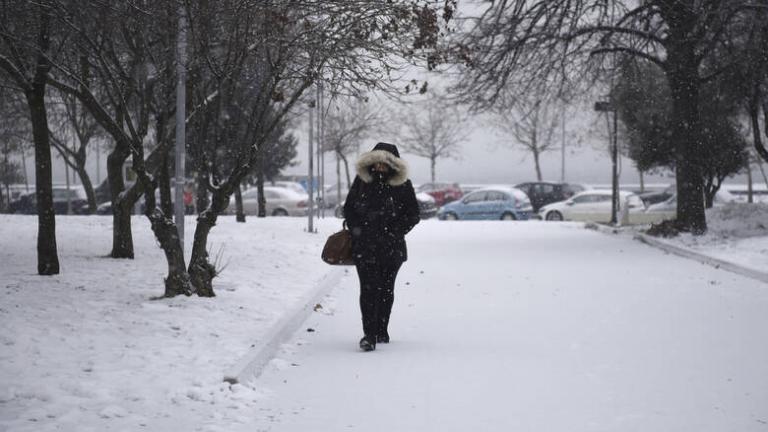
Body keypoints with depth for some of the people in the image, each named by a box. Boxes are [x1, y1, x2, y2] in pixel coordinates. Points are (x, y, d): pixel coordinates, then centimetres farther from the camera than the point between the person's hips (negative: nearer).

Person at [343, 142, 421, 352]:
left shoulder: (403, 185, 2)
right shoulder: (362, 180, 5)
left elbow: (413, 215, 5)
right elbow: (348, 208, 13)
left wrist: (395, 232, -6)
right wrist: (356, 229, -1)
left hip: (392, 247, 1)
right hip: (365, 246, -1)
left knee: (386, 289, 10)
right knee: (369, 289, -11)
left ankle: (381, 331, 23)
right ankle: (369, 335, -15)